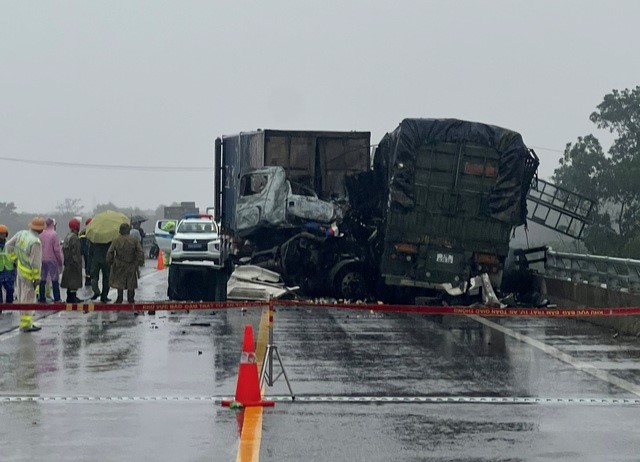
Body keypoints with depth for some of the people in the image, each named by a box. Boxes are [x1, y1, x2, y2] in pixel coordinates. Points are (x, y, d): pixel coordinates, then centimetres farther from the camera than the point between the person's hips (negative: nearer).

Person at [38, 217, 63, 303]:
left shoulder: (41, 234, 1)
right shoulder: (54, 234, -13)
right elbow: (56, 249, -13)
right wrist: (60, 260, -2)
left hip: (42, 260, 5)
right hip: (52, 260, -5)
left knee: (42, 280, 11)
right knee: (55, 280, 2)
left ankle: (42, 298, 13)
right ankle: (57, 299, 3)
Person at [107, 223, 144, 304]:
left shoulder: (116, 240, -7)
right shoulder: (134, 240, -8)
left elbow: (110, 252, -5)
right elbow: (140, 252, -8)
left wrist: (109, 262, 9)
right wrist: (140, 262, 3)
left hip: (119, 265, 0)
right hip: (131, 266, 0)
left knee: (119, 282, 13)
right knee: (131, 283, 11)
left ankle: (119, 298, 16)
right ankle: (130, 299, 17)